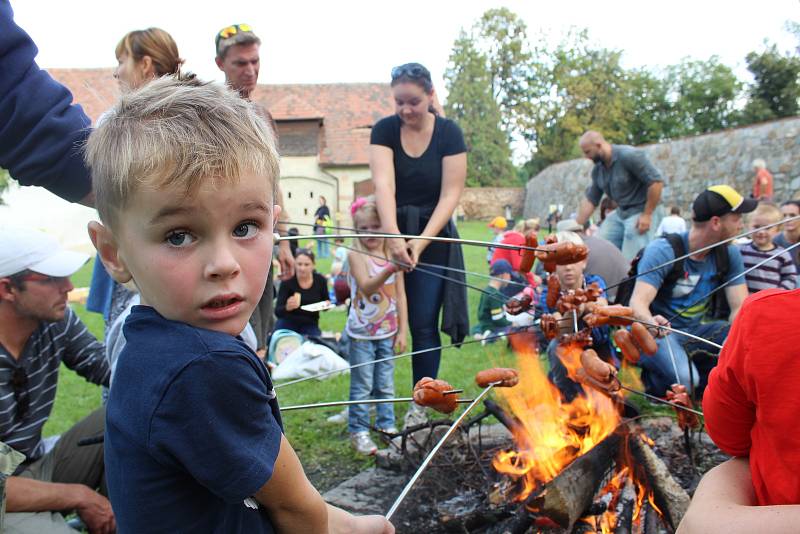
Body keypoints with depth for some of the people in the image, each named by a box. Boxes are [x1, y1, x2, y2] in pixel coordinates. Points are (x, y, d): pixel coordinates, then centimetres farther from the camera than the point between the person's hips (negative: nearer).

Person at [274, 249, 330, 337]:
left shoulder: (321, 280, -10)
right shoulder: (287, 281, -17)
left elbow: (326, 301, 9)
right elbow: (277, 312, -19)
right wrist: (287, 307, -40)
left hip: (310, 325, 2)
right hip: (287, 324, -1)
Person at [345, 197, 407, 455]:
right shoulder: (356, 255, -10)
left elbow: (400, 295, 5)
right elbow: (366, 288, -25)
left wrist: (402, 331, 2)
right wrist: (387, 272, -43)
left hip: (387, 332, 4)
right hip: (361, 333, -4)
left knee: (386, 384, 13)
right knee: (362, 386, 4)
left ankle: (387, 425, 27)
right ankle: (358, 431, 16)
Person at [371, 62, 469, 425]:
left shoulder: (449, 133, -6)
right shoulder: (384, 130, -4)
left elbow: (451, 194, -11)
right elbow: (383, 184, -19)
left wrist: (421, 241, -22)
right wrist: (392, 235, -33)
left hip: (433, 236, -1)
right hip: (390, 232, 1)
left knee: (423, 324, -2)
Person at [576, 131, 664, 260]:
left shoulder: (629, 156, -18)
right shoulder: (597, 169, 5)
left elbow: (656, 181, -19)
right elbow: (590, 200, 9)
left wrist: (647, 214, -18)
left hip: (640, 212, -8)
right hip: (619, 213, 8)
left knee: (630, 262, -10)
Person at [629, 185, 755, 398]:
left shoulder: (728, 253, 0)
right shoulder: (663, 251, -18)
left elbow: (740, 306, -7)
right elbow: (638, 302, -29)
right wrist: (651, 322, -54)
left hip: (696, 331, 6)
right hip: (657, 332, -6)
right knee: (683, 378, -32)